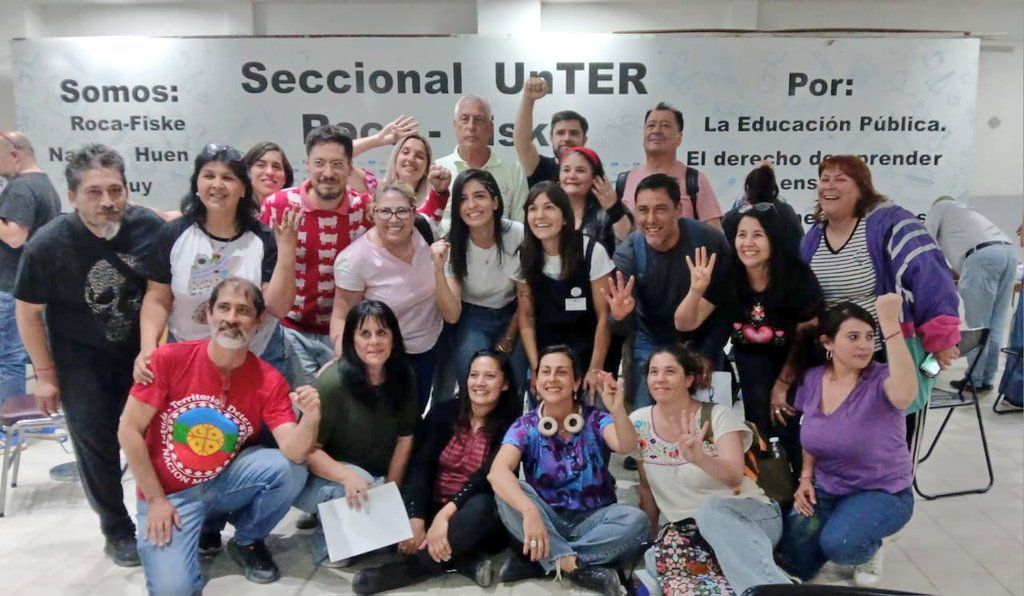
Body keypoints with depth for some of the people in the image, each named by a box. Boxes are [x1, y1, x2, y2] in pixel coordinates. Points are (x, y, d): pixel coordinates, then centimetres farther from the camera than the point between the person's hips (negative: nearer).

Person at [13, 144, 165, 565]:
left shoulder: (150, 227, -18)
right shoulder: (48, 244, -21)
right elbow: (28, 312, -7)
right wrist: (45, 374, -4)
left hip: (141, 353, 2)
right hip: (81, 363, -1)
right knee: (98, 445, 3)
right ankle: (118, 531, 24)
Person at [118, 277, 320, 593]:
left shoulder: (269, 381, -12)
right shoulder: (169, 359, -15)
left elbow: (293, 452, -22)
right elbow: (128, 431, -10)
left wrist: (310, 419, -44)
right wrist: (156, 499, -11)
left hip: (225, 483, 2)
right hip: (168, 492, -2)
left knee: (291, 469, -26)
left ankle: (246, 541, 3)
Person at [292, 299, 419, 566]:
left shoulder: (403, 377, -7)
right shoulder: (332, 382, -24)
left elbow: (404, 438, -2)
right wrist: (347, 476, -38)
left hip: (376, 476, 5)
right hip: (321, 479, -5)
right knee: (358, 486, -34)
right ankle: (328, 546, -6)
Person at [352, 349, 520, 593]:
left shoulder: (511, 425, -6)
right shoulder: (443, 413, 2)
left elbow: (488, 477, -19)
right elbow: (420, 466, -9)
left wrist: (447, 512, -33)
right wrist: (416, 521, -24)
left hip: (471, 521, -3)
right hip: (432, 509, 3)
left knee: (482, 505, -36)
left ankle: (411, 568, -32)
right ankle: (465, 560, -26)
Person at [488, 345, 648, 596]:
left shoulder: (596, 421, -6)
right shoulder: (525, 427, -7)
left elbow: (627, 446, -27)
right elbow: (498, 471, -26)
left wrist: (618, 410, -49)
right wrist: (529, 510, -45)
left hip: (592, 520, 0)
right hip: (547, 520, 0)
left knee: (636, 520, -29)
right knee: (506, 491, -27)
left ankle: (537, 562, -24)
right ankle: (579, 568, -30)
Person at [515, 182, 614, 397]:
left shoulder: (592, 251, -13)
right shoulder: (524, 257, -3)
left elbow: (604, 316, -10)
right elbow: (526, 317, 1)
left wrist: (595, 368, -12)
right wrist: (536, 369, -7)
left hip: (588, 349, -2)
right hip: (546, 351, 2)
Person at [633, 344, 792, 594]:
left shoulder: (718, 415, -10)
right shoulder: (638, 423, 1)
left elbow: (735, 476, -25)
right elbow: (645, 487, 12)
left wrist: (700, 458, -45)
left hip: (750, 515, -4)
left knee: (711, 508, -39)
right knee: (656, 561, -29)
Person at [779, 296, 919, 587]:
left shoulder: (880, 380, -21)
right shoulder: (811, 380, -5)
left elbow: (905, 394, -48)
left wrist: (890, 323, -49)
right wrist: (806, 478, -3)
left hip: (882, 492, -4)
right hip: (826, 488, 5)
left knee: (838, 544, -32)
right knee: (793, 566, -6)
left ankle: (870, 549, 4)